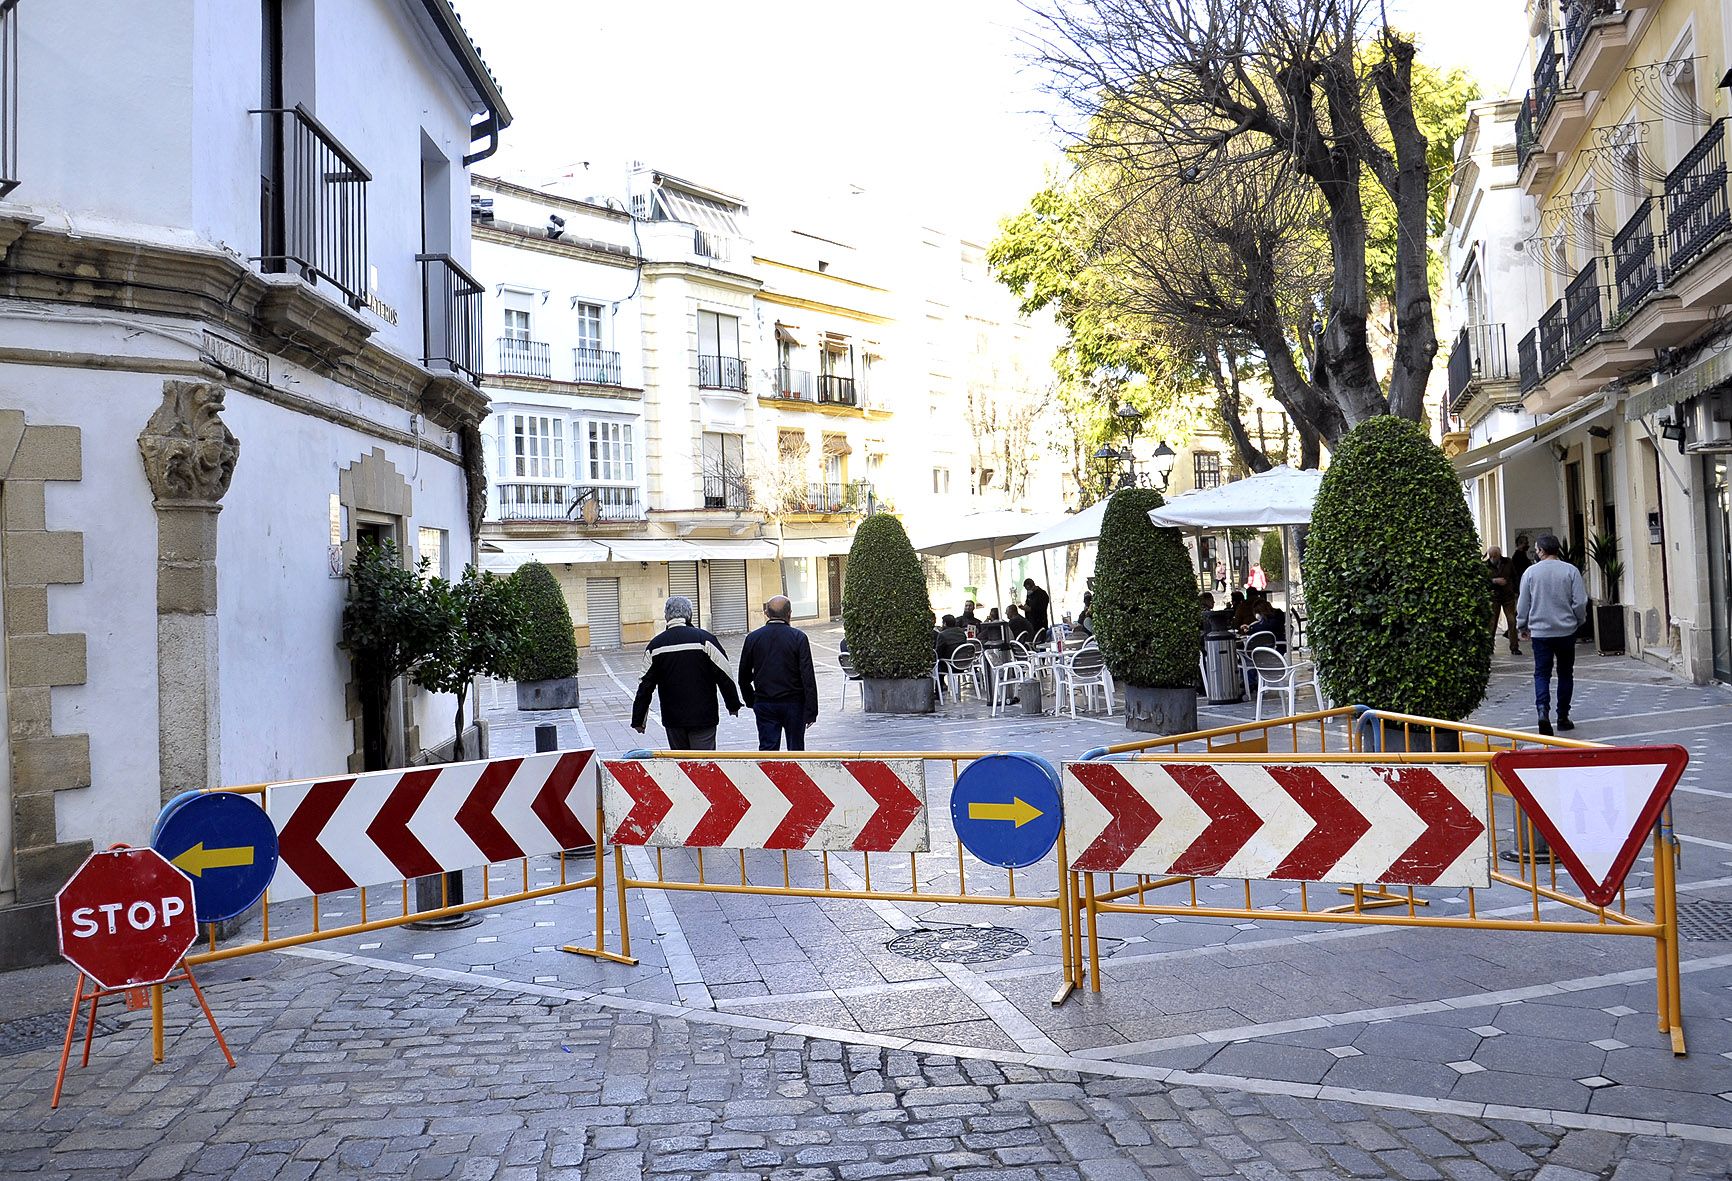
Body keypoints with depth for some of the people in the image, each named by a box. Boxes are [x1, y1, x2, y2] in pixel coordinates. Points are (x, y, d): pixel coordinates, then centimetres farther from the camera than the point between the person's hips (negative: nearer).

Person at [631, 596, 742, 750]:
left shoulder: (655, 645, 2)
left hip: (672, 719, 3)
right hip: (703, 718, -3)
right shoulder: (704, 639, -7)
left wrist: (638, 720, 9)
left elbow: (645, 685, 3)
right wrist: (733, 705, 8)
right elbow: (724, 676, -4)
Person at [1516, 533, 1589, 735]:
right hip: (1566, 631, 1)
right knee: (1565, 674, 12)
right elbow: (1580, 602, -4)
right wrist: (1579, 622, 14)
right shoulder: (1570, 571, -4)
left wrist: (1523, 626, 15)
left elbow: (1523, 604, 2)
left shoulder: (1531, 572, -3)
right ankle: (1563, 717, 17)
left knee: (1541, 674, 2)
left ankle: (1543, 712, -19)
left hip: (1539, 632, -1)